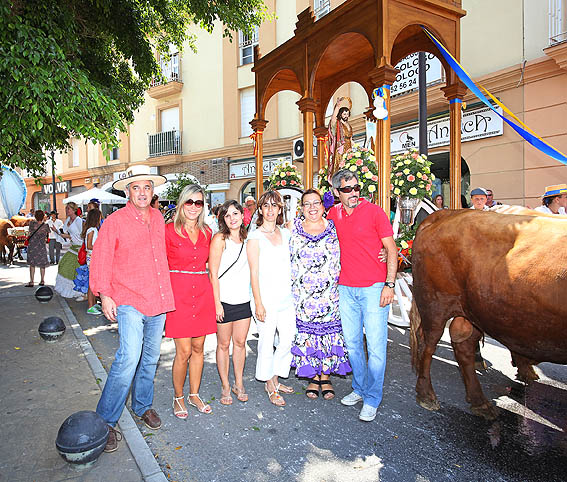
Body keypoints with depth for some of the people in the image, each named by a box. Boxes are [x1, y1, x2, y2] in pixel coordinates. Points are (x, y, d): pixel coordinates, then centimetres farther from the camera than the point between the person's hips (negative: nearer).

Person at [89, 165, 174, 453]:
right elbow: (100, 260, -5)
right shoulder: (115, 221, -6)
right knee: (129, 357, -15)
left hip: (158, 301, 5)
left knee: (150, 357, 15)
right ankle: (105, 421, 3)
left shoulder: (158, 219, 10)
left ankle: (143, 406, 35)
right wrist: (104, 294, -11)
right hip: (129, 302, -5)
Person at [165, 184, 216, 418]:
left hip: (202, 293, 4)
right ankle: (178, 397, 23)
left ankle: (194, 394, 30)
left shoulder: (207, 232, 9)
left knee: (198, 348, 12)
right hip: (178, 294, -4)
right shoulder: (169, 230, -4)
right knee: (184, 351, 0)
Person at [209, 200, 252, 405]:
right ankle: (225, 386, 24)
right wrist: (217, 302, -13)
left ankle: (239, 384, 28)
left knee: (240, 343, 13)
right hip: (225, 301, -5)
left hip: (244, 300, 5)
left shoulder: (246, 239, 10)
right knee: (224, 344, 8)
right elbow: (213, 274, -9)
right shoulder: (220, 239, -7)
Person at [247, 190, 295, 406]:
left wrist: (294, 293, 12)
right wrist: (258, 303, -11)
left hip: (286, 297, 5)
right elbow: (254, 273, -8)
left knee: (288, 340, 9)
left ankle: (275, 378, 31)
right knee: (267, 343, 5)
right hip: (267, 298, -5)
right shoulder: (255, 237, -6)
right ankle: (269, 385, 25)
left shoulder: (286, 233, 10)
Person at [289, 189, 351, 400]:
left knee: (329, 331, 5)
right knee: (306, 334, 6)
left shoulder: (334, 228, 3)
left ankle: (326, 376, 23)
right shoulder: (294, 228, 3)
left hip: (330, 293, 0)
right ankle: (314, 377, 23)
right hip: (302, 293, 0)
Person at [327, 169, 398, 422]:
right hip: (346, 288, 5)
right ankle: (359, 389, 32)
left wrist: (389, 284, -12)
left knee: (375, 346, 0)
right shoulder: (333, 214, 7)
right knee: (352, 342, 14)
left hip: (373, 288, -4)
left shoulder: (374, 212, -6)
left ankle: (371, 400, 15)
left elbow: (392, 249, -6)